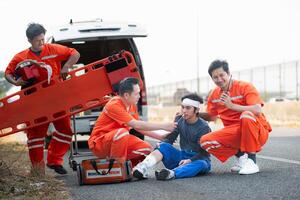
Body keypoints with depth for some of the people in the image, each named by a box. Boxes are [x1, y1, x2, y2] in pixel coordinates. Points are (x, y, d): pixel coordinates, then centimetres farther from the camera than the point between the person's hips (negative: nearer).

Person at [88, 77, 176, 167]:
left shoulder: (132, 106, 4)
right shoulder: (113, 105, -24)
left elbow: (139, 127, 12)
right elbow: (136, 125, -29)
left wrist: (160, 137, 1)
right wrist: (163, 126, -27)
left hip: (119, 141, 8)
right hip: (99, 143, -8)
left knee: (146, 148, -9)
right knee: (122, 132, -36)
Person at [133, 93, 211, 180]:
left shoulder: (203, 127, -11)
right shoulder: (179, 120, 6)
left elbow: (203, 153, -17)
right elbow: (170, 138, -1)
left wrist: (190, 160, -34)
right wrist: (161, 144, -23)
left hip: (198, 159, -4)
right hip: (182, 156, 4)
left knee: (201, 164, -37)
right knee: (164, 146, -20)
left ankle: (172, 173, -62)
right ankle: (143, 168, -48)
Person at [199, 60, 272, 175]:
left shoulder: (245, 87, -11)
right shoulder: (214, 95, 7)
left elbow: (258, 110, -26)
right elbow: (211, 117, 20)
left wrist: (232, 105, -31)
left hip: (257, 132, -5)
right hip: (234, 134, 5)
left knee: (247, 114, -39)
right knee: (205, 141, -18)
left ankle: (252, 161, -26)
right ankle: (240, 155, 1)